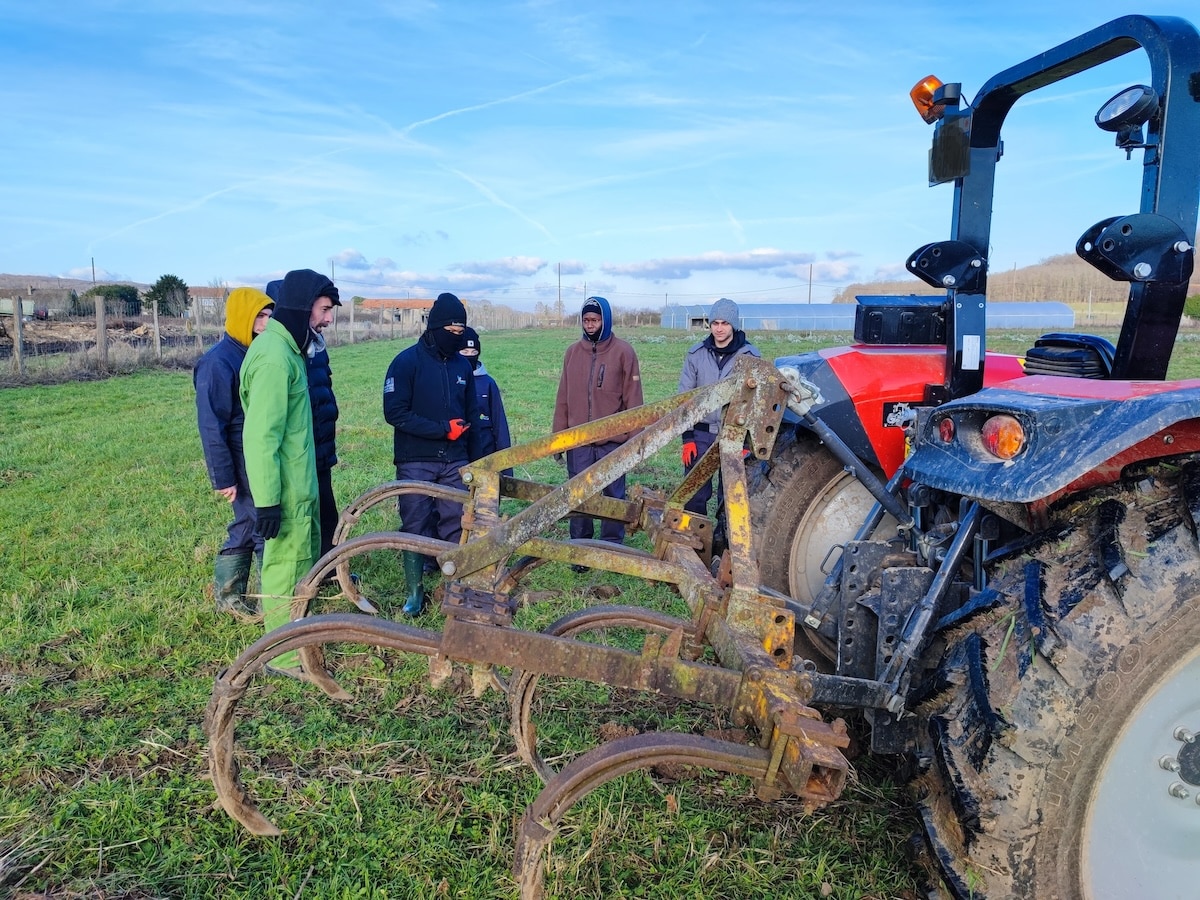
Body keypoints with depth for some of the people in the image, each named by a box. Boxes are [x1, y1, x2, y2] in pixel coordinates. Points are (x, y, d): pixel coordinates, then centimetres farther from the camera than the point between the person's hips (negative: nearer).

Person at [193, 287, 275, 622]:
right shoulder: (218, 361, -16)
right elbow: (211, 425, -16)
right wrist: (223, 477, -16)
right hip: (243, 465, -8)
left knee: (248, 527, 15)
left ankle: (227, 595, 28)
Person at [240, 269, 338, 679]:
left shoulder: (286, 348, 10)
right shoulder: (275, 357, -21)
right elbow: (261, 435, -24)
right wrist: (267, 500, -24)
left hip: (301, 481, 10)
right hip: (286, 489, -10)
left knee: (305, 555, 20)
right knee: (286, 564, 2)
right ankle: (283, 654, 16)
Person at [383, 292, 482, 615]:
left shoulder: (462, 365, 8)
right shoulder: (407, 362, -8)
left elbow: (471, 417, 15)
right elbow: (395, 413, -15)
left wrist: (475, 461, 15)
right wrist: (443, 430, -18)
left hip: (454, 462, 4)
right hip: (415, 463, -4)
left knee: (457, 524, 3)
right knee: (415, 527, 4)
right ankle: (414, 591, 17)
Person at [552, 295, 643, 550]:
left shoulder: (623, 352, -3)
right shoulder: (573, 352, 6)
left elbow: (632, 398, -3)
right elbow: (563, 397, 9)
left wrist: (634, 437, -6)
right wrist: (559, 436, 7)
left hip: (613, 440, -2)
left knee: (614, 495, 7)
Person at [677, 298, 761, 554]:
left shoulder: (749, 355, -2)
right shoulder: (696, 354, 3)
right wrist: (687, 438, 1)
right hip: (701, 434, 2)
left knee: (729, 496, 7)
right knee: (694, 494, 4)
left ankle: (722, 541, 20)